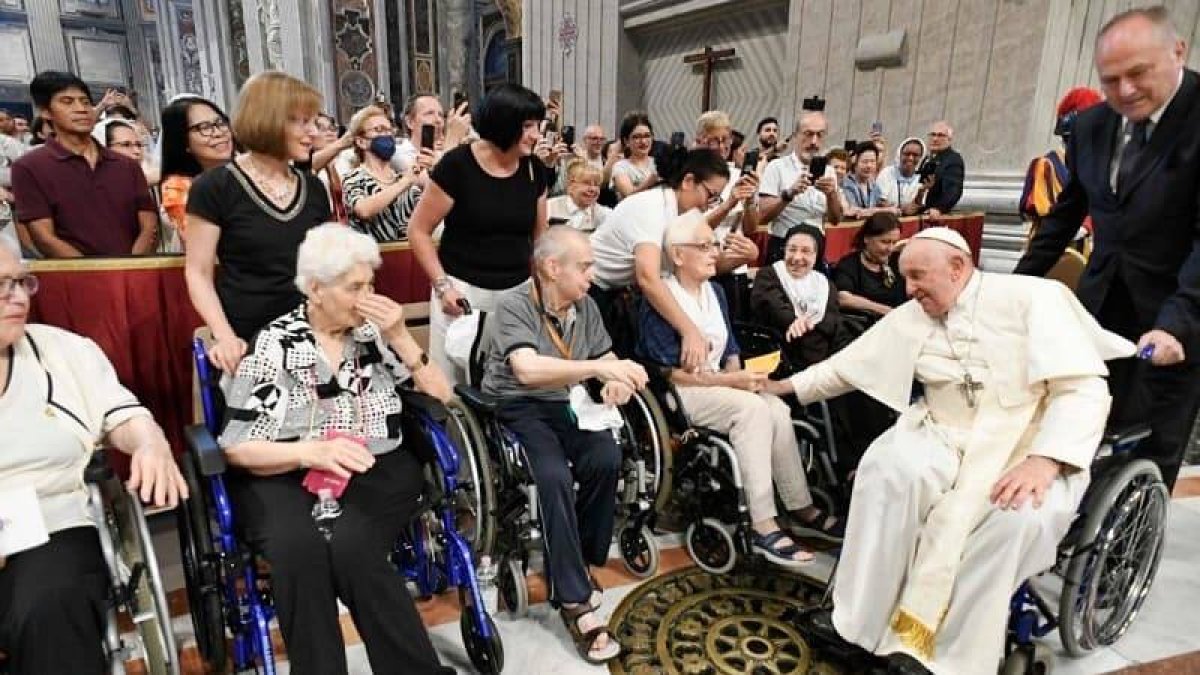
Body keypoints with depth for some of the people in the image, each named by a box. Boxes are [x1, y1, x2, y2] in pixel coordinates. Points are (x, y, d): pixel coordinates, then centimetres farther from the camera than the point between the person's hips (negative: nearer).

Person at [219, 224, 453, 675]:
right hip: (286, 477, 0)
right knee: (300, 548, -32)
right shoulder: (274, 345, -1)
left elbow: (442, 400, 3)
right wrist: (312, 452, -21)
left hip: (378, 471, 1)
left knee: (351, 547, -30)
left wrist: (400, 338, -8)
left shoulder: (376, 332, 5)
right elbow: (237, 448, -3)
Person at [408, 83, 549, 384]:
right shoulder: (457, 164, -9)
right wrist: (443, 285, -13)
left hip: (518, 294, 4)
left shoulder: (534, 170, 3)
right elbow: (418, 230, -4)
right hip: (464, 291, -3)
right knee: (453, 384, 6)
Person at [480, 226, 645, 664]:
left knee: (606, 460, -24)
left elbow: (606, 357, 13)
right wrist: (597, 368, -39)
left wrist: (615, 381, -11)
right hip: (518, 408, -5)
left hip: (567, 405, 5)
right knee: (555, 476, -31)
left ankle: (576, 564, -1)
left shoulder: (585, 307, 7)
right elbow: (528, 370, -31)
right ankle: (575, 601, -19)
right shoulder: (512, 305, -15)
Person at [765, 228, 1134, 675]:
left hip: (1030, 446, -3)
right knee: (887, 466, -28)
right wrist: (788, 385, 21)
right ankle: (860, 620, -19)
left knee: (1019, 515, -34)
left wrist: (1045, 460, -25)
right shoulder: (909, 318, 10)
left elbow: (1083, 387, -12)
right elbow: (848, 364, 20)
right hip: (946, 437, 3)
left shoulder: (1032, 296, -4)